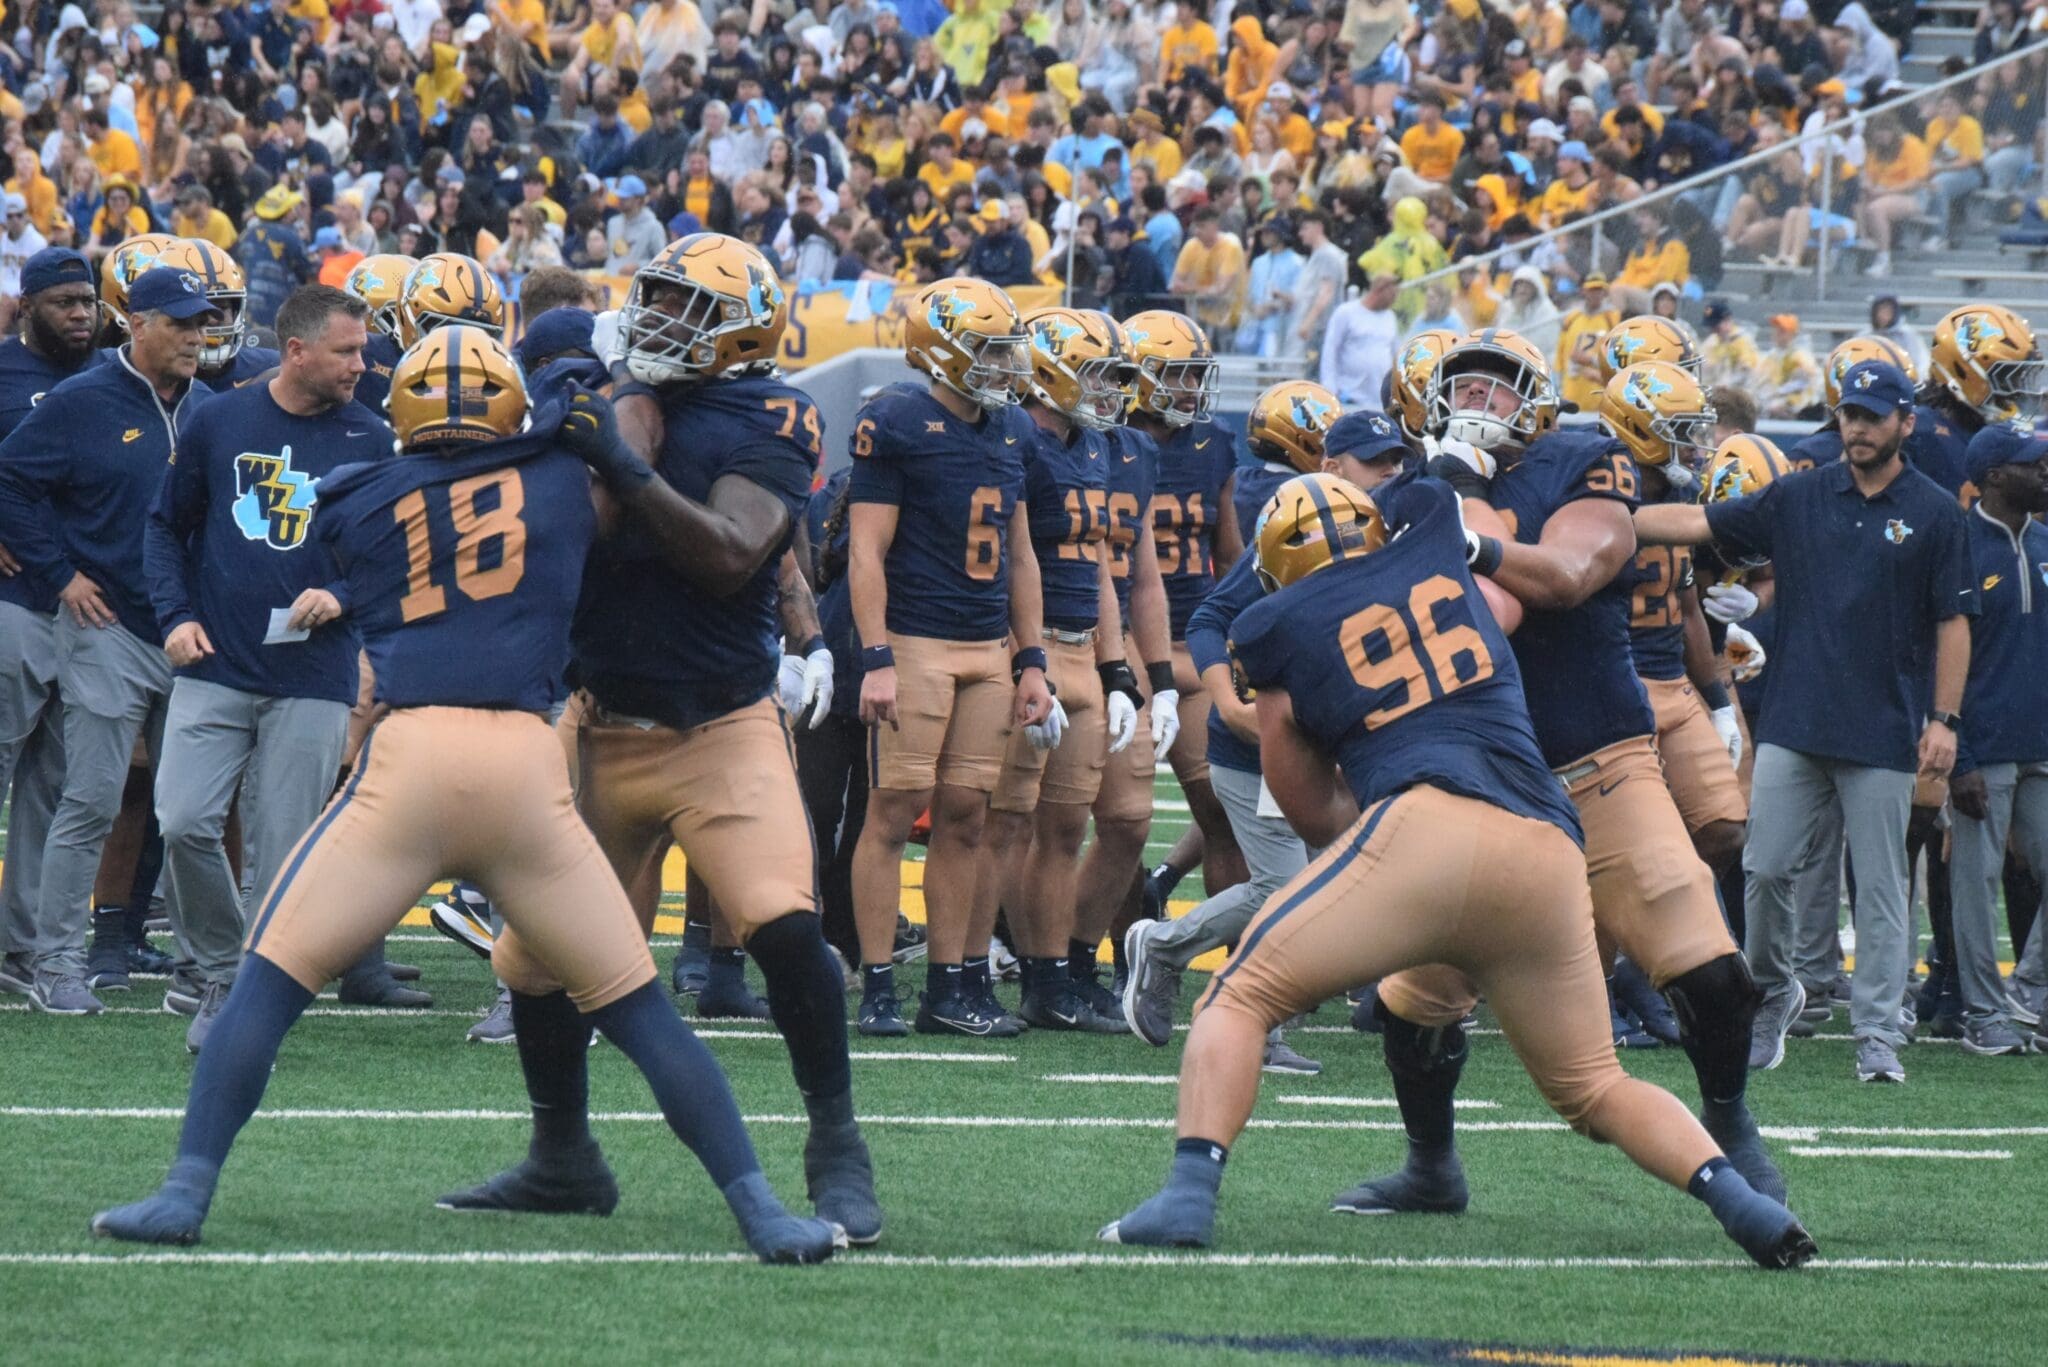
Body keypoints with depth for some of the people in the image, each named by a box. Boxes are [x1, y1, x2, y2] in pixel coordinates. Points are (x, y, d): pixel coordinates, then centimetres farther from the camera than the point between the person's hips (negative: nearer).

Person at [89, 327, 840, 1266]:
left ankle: (186, 1192, -5)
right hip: (527, 764, 1)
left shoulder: (355, 503, 15)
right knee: (631, 1003, 13)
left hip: (409, 755, -1)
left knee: (273, 977, 7)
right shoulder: (562, 478, 15)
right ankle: (759, 1209, 12)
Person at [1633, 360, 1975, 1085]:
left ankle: (1877, 1033, 5)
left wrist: (1944, 718, -5)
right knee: (1766, 868, 1)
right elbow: (1694, 523, 7)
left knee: (1879, 885, 0)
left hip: (1884, 730, -2)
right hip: (1794, 724, 2)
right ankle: (1773, 992, 23)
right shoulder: (1797, 499, 8)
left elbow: (1953, 623, 2)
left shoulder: (1934, 513, 2)